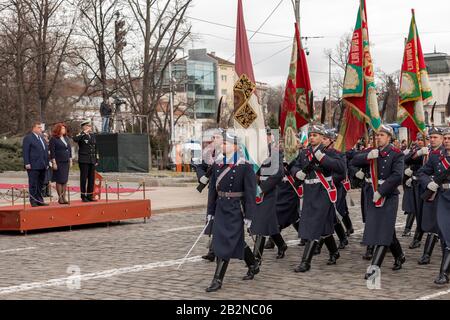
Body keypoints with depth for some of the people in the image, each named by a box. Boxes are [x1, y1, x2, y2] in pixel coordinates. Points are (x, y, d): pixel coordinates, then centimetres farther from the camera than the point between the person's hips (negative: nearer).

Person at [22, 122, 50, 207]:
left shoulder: (42, 138, 19)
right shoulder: (28, 138, -4)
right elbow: (25, 151, -9)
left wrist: (47, 163, 16)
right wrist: (27, 163, -16)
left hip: (43, 166, 7)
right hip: (33, 166, -7)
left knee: (40, 184, 11)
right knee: (33, 184, -3)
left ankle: (40, 200, 16)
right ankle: (33, 201, 0)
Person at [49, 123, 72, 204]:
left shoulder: (66, 139, 14)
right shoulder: (53, 139, -6)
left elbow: (69, 150, 17)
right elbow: (52, 152, -10)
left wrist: (70, 161, 12)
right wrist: (54, 163, -14)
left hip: (66, 162, 6)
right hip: (58, 162, -6)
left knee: (65, 180, 6)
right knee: (59, 180, -4)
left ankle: (64, 197, 10)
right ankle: (60, 198, 1)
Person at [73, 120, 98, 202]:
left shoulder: (92, 135, 15)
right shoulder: (81, 135, -4)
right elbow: (75, 139, -29)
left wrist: (97, 159, 16)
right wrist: (84, 132, -21)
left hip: (92, 161, 6)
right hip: (84, 161, -6)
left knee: (91, 178, 6)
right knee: (84, 178, -3)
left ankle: (90, 195, 13)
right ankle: (83, 196, 2)